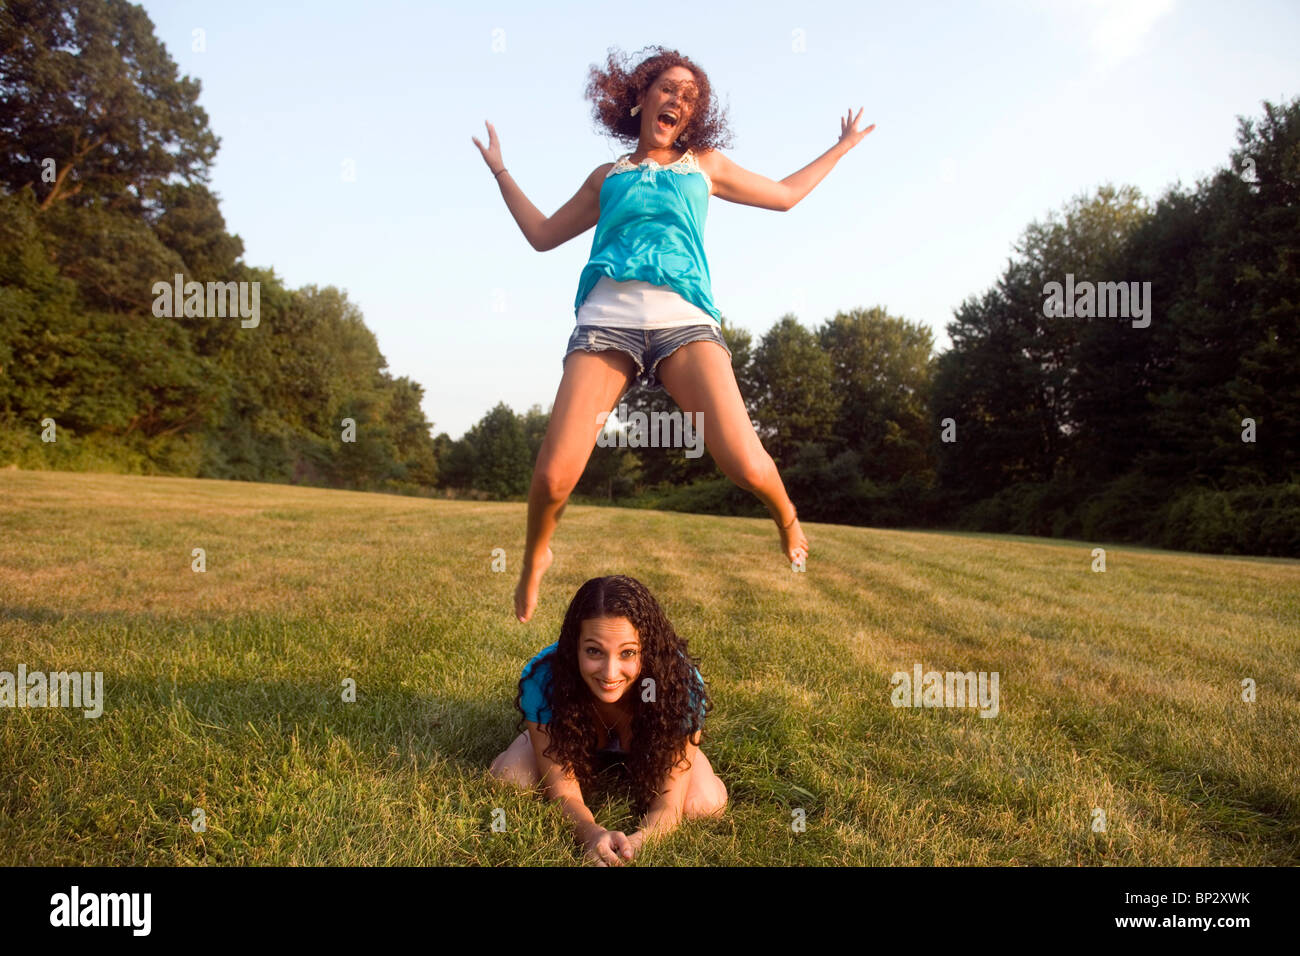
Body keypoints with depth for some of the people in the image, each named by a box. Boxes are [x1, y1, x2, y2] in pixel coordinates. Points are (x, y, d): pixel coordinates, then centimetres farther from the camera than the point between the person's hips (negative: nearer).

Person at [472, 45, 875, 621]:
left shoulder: (704, 165, 26)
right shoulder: (609, 177, 26)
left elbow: (784, 195, 36)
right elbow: (543, 234, 31)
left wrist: (843, 146, 43)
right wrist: (499, 170, 33)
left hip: (683, 318, 0)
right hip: (608, 316, 1)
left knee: (745, 464, -21)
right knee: (553, 476, -15)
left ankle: (787, 518, 15)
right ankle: (535, 557, 17)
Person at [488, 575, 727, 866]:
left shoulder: (681, 682, -39)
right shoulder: (543, 679, -38)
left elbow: (668, 803, -36)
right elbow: (563, 792, -32)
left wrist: (635, 842, -59)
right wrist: (592, 833, -56)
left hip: (647, 748, 0)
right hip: (575, 742, 1)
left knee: (704, 805, -25)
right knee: (509, 780, -23)